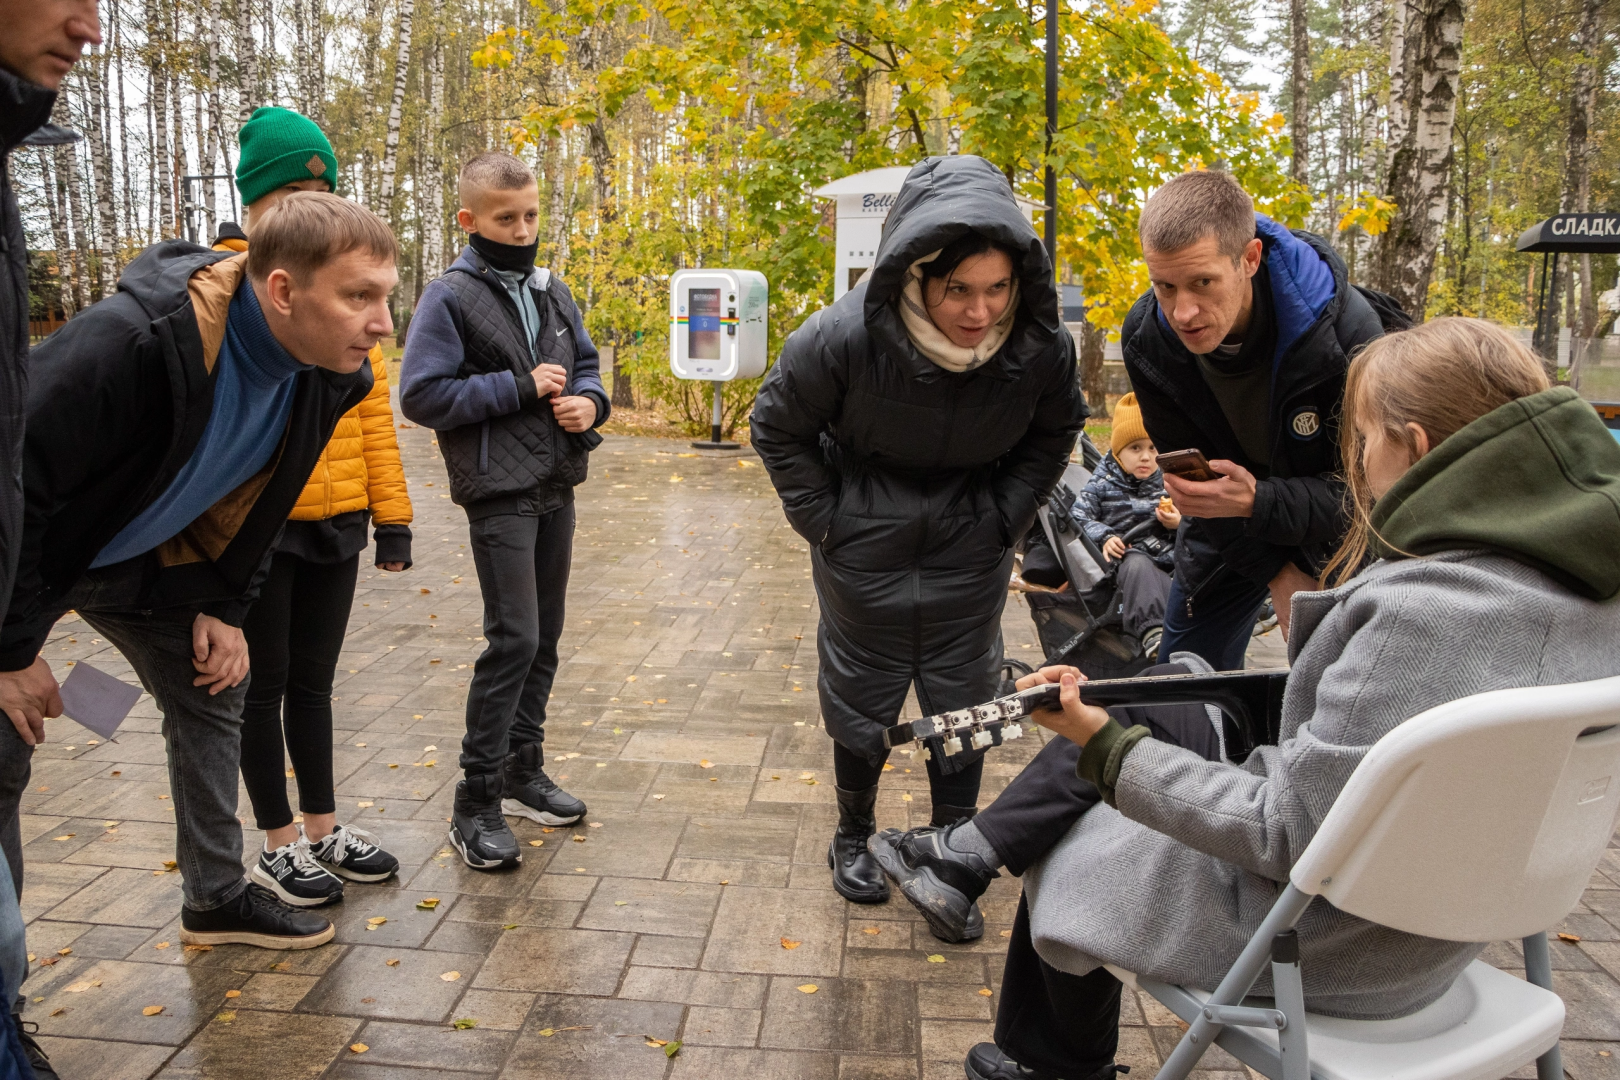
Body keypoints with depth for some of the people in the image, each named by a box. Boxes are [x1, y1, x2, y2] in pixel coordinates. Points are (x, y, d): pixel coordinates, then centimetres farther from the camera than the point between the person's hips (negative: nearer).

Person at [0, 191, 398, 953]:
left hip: (148, 560, 6)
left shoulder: (329, 376, -15)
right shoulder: (136, 340, -38)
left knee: (212, 694, 9)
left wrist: (221, 606, -1)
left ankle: (218, 900, 25)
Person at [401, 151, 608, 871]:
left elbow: (587, 366, 23)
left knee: (544, 636, 12)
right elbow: (420, 395, -13)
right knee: (514, 637, -12)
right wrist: (519, 388, -16)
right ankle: (475, 804, -1)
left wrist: (589, 401, 0)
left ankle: (524, 774, 25)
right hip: (499, 494, -7)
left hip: (556, 490, 7)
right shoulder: (450, 297, -6)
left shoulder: (554, 293, 14)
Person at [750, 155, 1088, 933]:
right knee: (860, 700, 13)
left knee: (964, 707, 10)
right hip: (865, 554, -2)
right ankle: (853, 838, 38)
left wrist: (1004, 517, -2)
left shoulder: (1041, 345, -19)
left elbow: (1054, 434, 5)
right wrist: (825, 521, -9)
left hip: (969, 555, 2)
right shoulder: (844, 337, -28)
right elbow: (777, 429, -9)